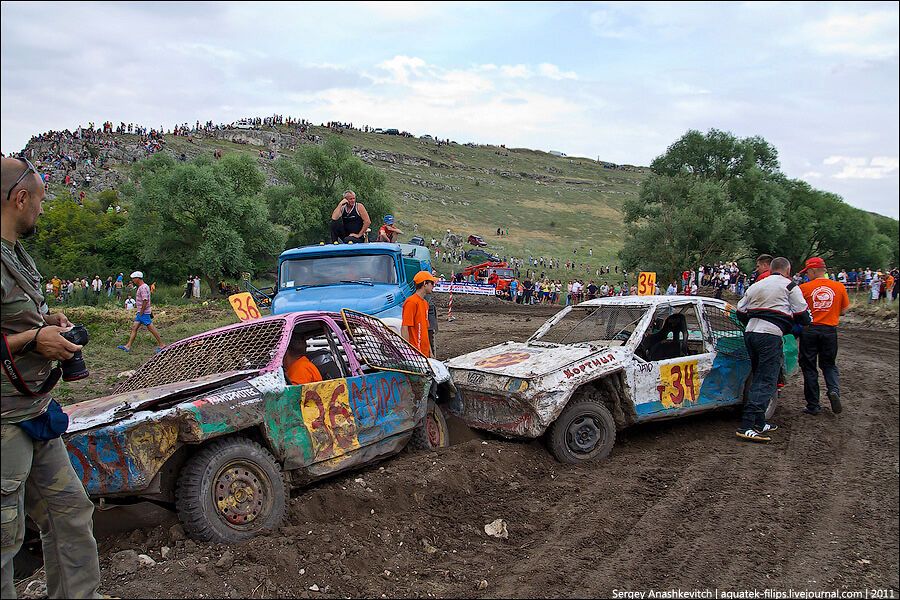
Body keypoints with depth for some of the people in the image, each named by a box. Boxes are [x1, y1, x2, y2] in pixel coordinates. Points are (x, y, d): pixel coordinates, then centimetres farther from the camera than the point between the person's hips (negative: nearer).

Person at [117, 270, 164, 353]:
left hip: (144, 313, -10)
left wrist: (141, 312, -19)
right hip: (141, 312, 10)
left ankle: (161, 345, 1)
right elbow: (147, 300, 22)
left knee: (151, 328, -5)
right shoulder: (143, 287, 15)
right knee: (134, 328, 7)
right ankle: (128, 346, 8)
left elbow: (145, 301, -25)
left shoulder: (143, 287, -18)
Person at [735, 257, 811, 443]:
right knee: (767, 381, -8)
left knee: (759, 378, 16)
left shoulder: (755, 286, 20)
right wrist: (807, 321, 24)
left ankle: (759, 424, 16)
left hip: (750, 332, 7)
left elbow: (740, 313, 19)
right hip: (770, 335, -7)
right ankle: (747, 427, -17)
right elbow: (803, 316, 2)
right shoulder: (790, 286, 4)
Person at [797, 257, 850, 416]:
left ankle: (813, 405, 10)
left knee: (809, 367, 8)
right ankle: (834, 390, -8)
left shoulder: (804, 288, -8)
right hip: (830, 330, 2)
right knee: (828, 364, 19)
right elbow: (843, 311, 7)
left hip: (809, 330, -2)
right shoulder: (839, 287, 0)